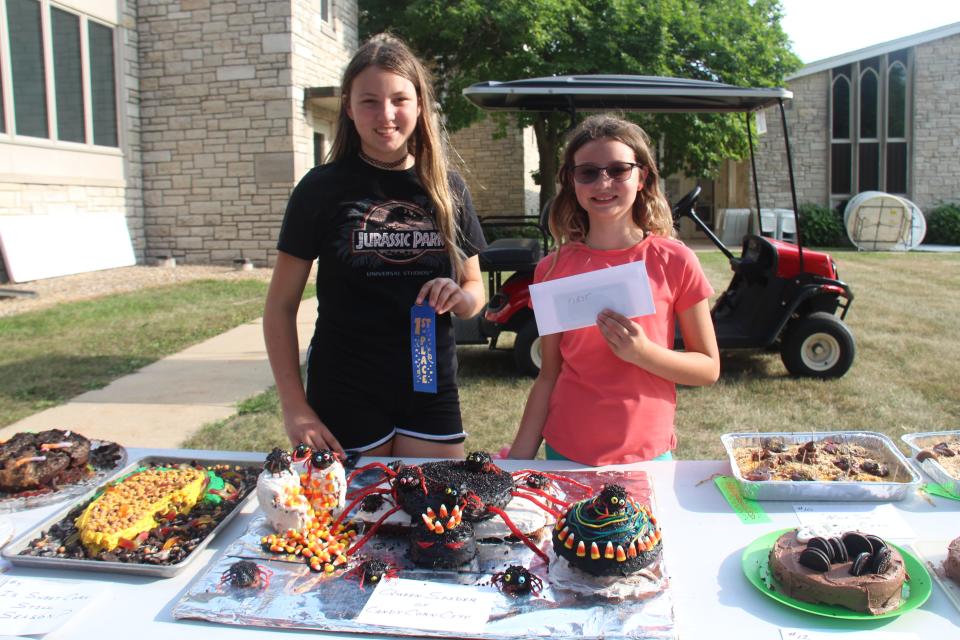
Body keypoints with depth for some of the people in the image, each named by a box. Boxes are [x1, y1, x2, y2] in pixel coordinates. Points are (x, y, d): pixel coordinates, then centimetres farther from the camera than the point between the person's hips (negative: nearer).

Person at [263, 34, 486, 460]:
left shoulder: (448, 190, 3)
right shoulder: (322, 188, -5)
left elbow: (476, 290, 12)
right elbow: (281, 306, -2)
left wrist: (459, 297, -11)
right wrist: (294, 407, -9)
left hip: (431, 392, 3)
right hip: (345, 396, -2)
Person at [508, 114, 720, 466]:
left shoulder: (674, 261, -8)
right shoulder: (553, 269, -3)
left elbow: (709, 368, -3)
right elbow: (549, 375, 2)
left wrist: (643, 352, -21)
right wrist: (519, 457, -5)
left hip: (647, 455, -1)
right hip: (565, 454, 1)